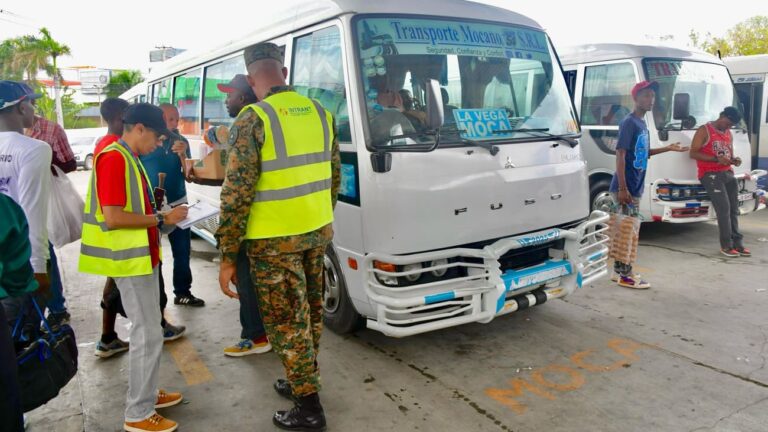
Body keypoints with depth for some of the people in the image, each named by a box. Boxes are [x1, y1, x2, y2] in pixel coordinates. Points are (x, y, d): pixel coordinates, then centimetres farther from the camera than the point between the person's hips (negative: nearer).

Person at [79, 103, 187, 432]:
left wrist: (163, 214, 7)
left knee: (147, 330, 18)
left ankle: (146, 394, 31)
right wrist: (162, 218, -18)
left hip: (142, 256, 10)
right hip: (131, 260, -10)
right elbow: (113, 218, -24)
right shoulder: (114, 159, -18)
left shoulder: (129, 158, 13)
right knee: (148, 334, -3)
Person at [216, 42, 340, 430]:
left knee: (286, 321, 6)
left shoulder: (253, 120, -13)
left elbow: (237, 192, -16)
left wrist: (227, 254, -9)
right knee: (309, 313, 20)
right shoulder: (319, 112, 6)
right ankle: (302, 382, 38)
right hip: (318, 231, 7)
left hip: (275, 240, -6)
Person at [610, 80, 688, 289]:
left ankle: (622, 271, 21)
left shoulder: (642, 124, 15)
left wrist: (668, 148, 17)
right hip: (626, 187, -9)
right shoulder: (629, 122, -13)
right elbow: (620, 155, -19)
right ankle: (624, 275, 2)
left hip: (636, 187, 9)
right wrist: (622, 188, -23)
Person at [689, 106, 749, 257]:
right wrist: (717, 159, -19)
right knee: (724, 208, -13)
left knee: (734, 209, 3)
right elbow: (693, 153, -11)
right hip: (711, 175, -7)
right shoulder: (704, 131, -2)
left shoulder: (729, 134, 20)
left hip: (728, 174, 7)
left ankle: (737, 244, 7)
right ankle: (726, 245, -6)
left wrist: (734, 160, 4)